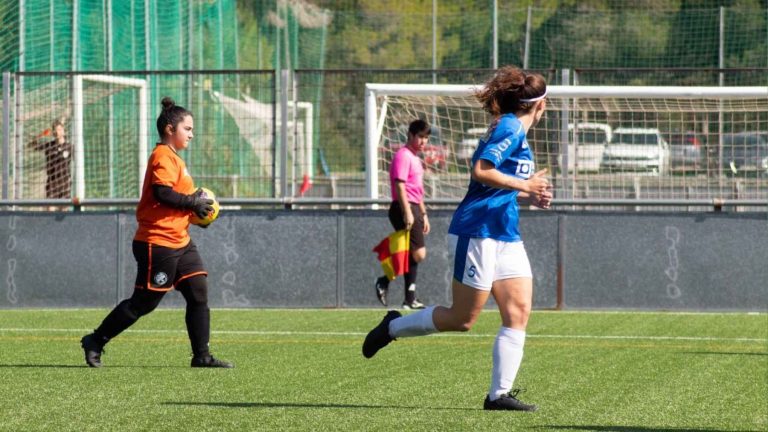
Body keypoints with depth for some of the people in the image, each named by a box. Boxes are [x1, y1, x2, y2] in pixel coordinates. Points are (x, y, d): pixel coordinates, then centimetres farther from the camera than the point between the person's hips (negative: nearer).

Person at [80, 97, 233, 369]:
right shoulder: (163, 157, -13)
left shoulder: (173, 158, 19)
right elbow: (162, 193, -25)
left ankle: (201, 356, 3)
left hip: (179, 243, 10)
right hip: (158, 243, -10)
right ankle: (96, 342, 9)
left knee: (199, 293, 2)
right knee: (143, 302, -4)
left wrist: (196, 204, 10)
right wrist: (193, 203, -15)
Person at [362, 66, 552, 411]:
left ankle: (499, 393, -3)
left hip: (505, 236, 10)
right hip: (477, 231, -10)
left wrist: (528, 197, 14)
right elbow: (481, 171, -23)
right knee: (462, 319, -2)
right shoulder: (510, 128, -12)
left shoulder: (514, 130, 17)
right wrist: (524, 185, -17)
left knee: (519, 311, -2)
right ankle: (393, 327, 18)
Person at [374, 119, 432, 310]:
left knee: (412, 255, 8)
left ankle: (410, 300, 8)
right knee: (418, 254, -14)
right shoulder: (403, 156, -10)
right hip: (404, 209, -10)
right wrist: (407, 212, -24)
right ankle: (384, 282, -8)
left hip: (414, 210, 10)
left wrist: (423, 214, 27)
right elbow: (399, 186, -18)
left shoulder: (415, 158, 21)